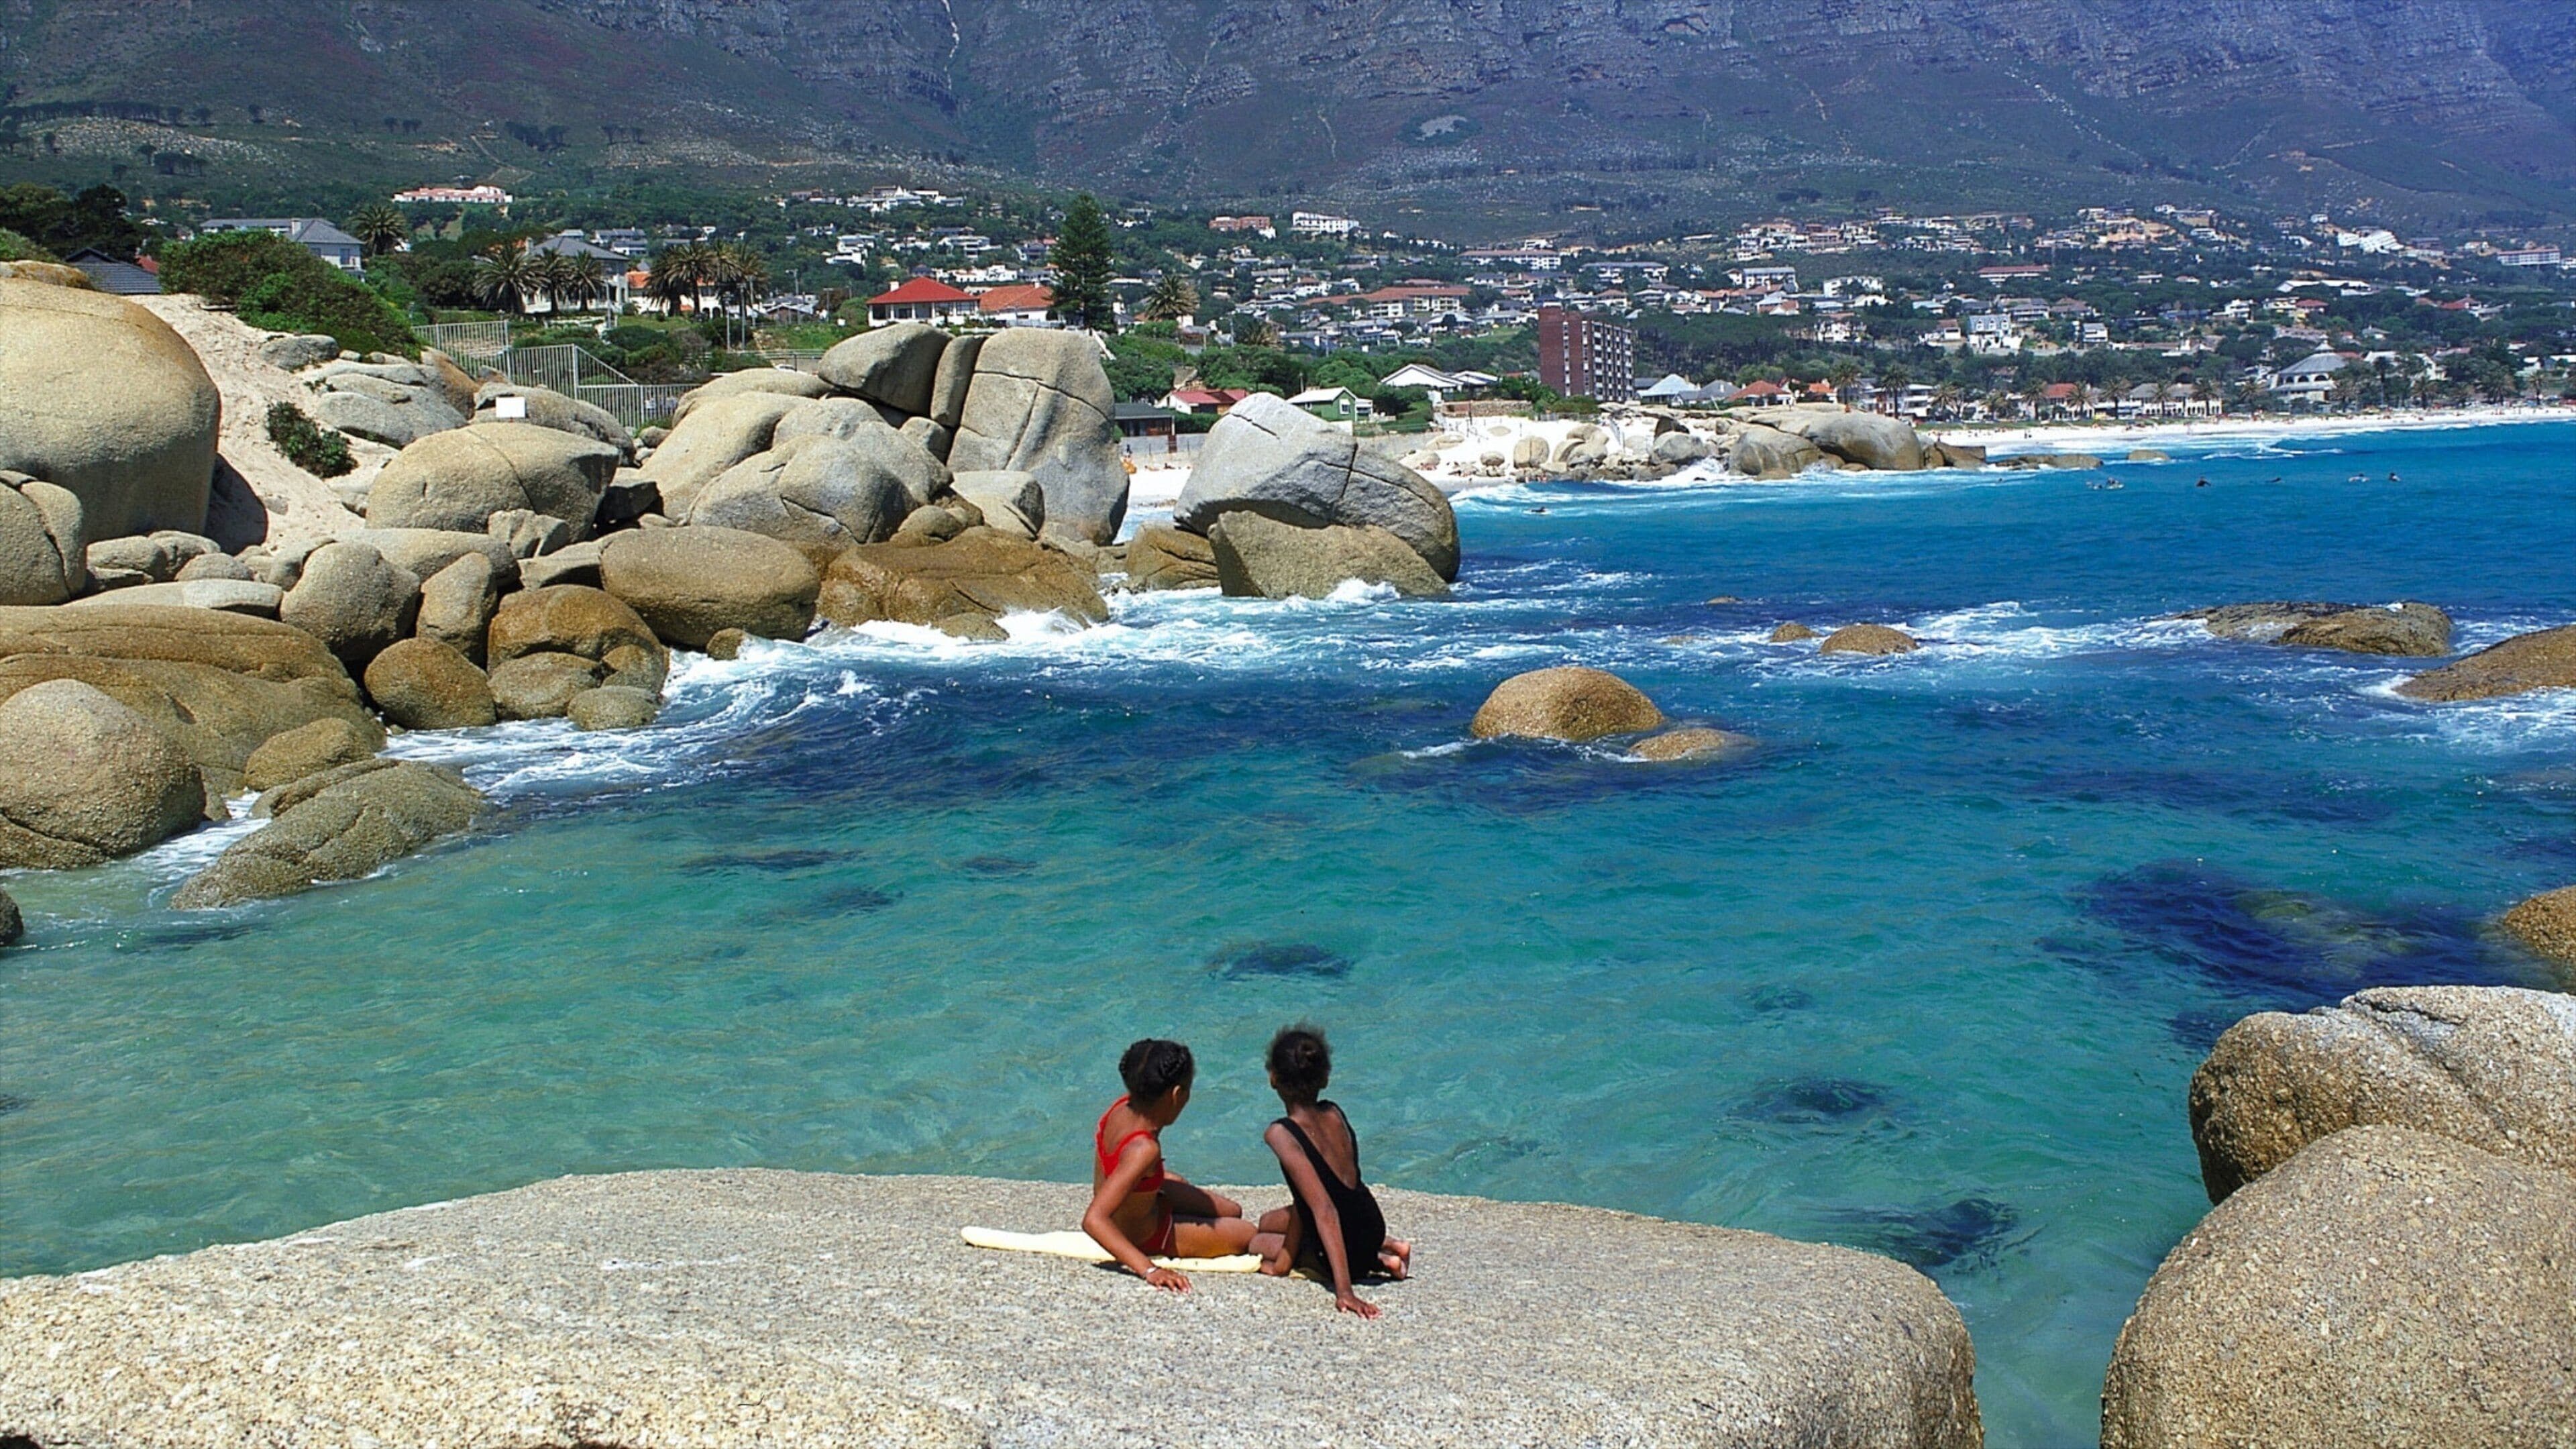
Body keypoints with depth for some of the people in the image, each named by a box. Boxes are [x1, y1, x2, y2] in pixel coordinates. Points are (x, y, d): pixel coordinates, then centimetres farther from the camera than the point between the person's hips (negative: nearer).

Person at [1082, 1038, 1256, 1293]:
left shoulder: (1122, 1107, -17)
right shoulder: (1144, 1150, -40)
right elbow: (1093, 1220, -45)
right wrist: (1149, 1270, -48)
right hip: (1143, 1237, -8)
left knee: (1233, 1211, 21)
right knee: (1246, 1234, 6)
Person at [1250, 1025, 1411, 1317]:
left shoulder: (1281, 1135, -26)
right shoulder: (1334, 1115, -4)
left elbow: (1324, 1211, -33)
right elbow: (1307, 1198, 0)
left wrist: (1344, 1290, -37)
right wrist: (1286, 1258, 4)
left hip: (1350, 1245, -7)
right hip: (1372, 1226, 7)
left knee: (1255, 1244, 18)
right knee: (1269, 1222, 28)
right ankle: (1387, 1247, 18)